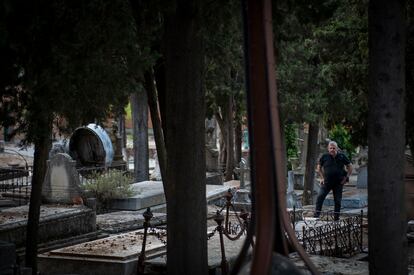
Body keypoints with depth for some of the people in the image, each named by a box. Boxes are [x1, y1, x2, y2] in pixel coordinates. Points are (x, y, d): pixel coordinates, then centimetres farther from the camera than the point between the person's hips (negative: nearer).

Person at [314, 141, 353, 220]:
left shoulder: (342, 156, -1)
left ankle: (336, 217, 15)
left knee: (338, 201, 5)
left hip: (338, 183, 0)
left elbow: (350, 167, 7)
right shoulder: (324, 157, -2)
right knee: (320, 198, -13)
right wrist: (322, 177, 4)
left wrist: (346, 177, -1)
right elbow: (319, 167, 12)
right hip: (326, 182, 0)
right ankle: (316, 216, -9)